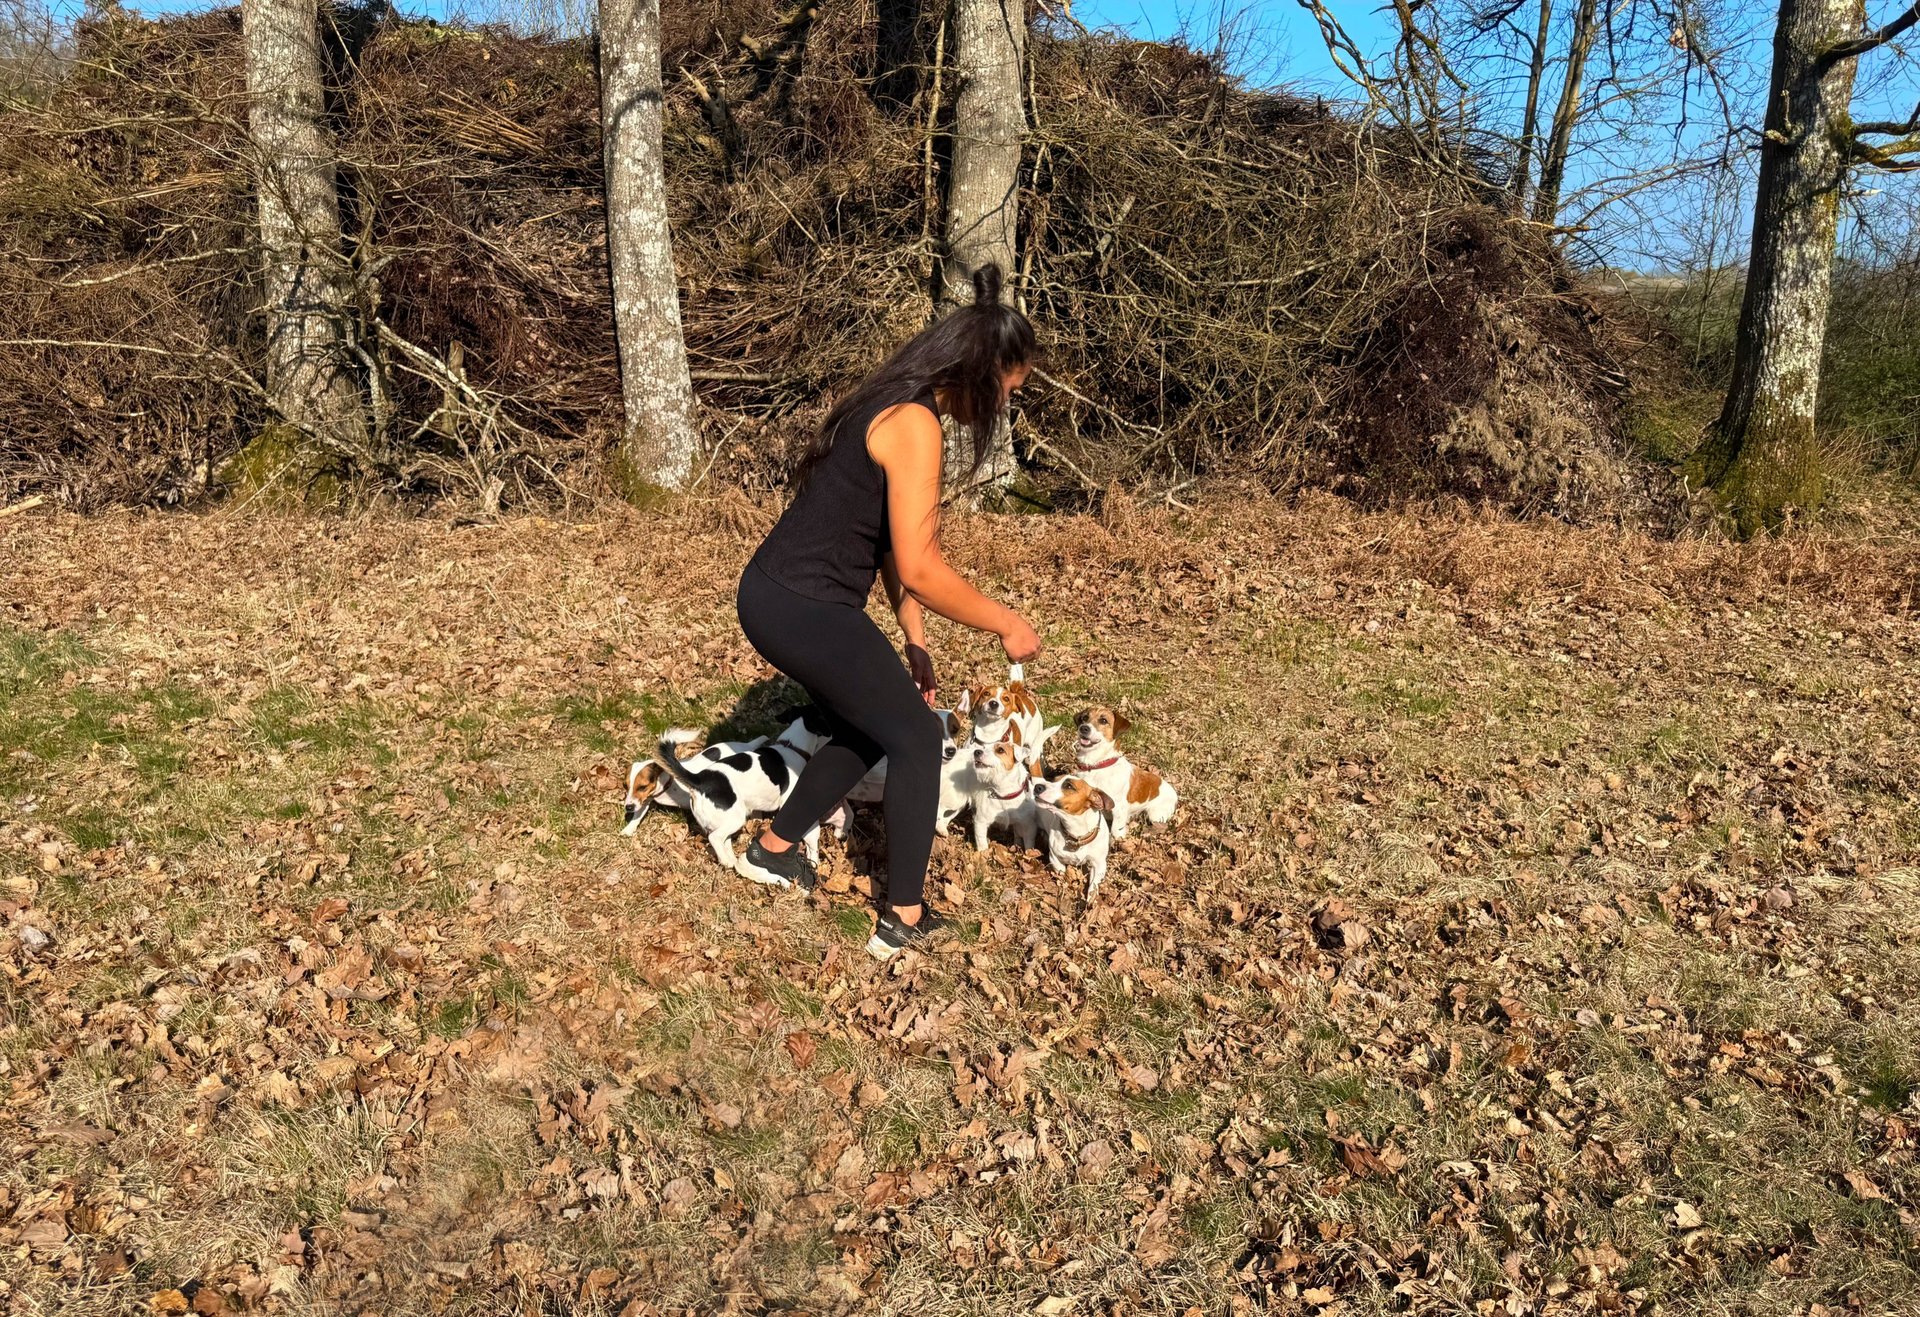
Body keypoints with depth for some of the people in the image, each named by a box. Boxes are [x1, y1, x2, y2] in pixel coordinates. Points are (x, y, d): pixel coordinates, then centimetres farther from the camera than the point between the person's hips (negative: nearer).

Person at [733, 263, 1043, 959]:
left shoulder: (893, 406, 11)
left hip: (780, 595, 10)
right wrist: (1005, 624, -11)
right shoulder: (914, 425, -20)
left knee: (869, 726, 24)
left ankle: (772, 849, 38)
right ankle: (904, 919, 11)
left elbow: (893, 548, 14)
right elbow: (920, 569, -24)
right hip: (804, 609, -10)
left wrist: (915, 644, 13)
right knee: (917, 738, 2)